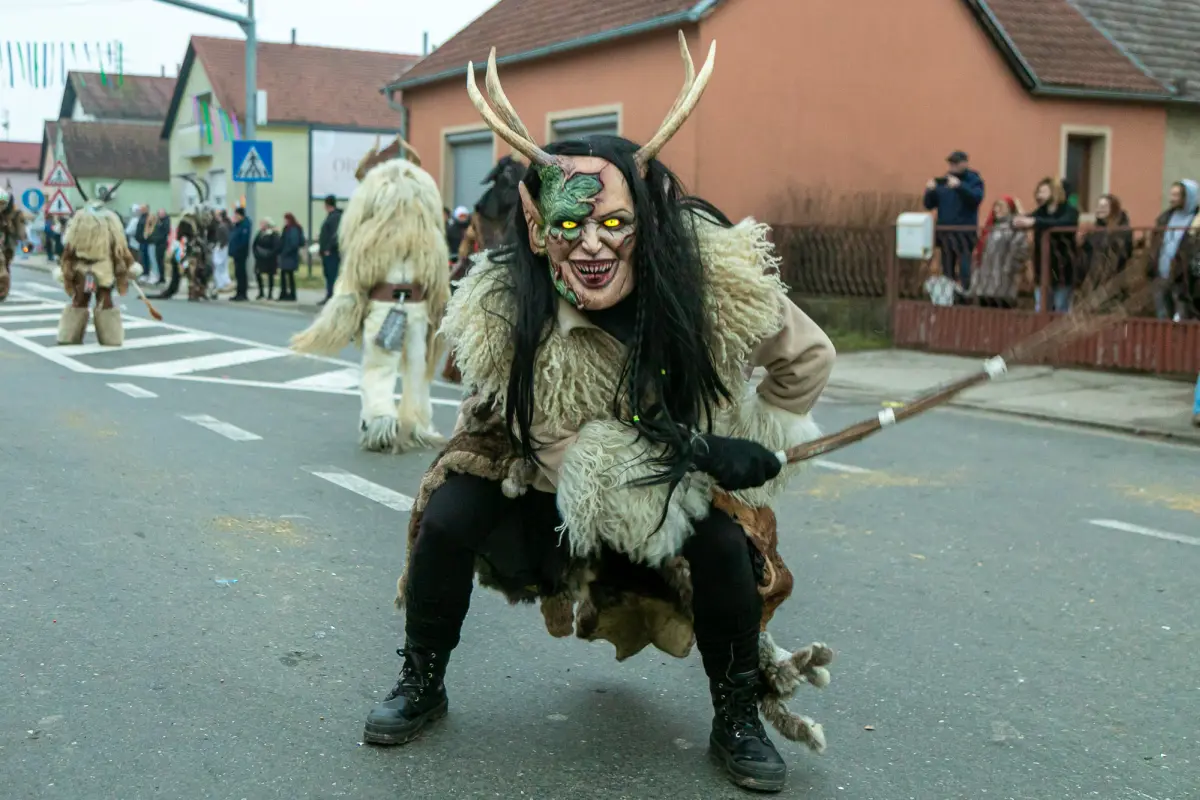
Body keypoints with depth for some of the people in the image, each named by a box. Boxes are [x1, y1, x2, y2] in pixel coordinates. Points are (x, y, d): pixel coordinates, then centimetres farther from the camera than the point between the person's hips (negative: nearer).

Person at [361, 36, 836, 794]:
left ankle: (739, 720, 4)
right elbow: (562, 449, -28)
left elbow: (808, 359, -13)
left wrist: (749, 453, -9)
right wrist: (700, 455, -37)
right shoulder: (507, 307, -34)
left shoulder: (719, 275, -32)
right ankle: (421, 686, 9)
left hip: (687, 464, 1)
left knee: (727, 547, -23)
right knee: (448, 522, -19)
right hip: (540, 458, 0)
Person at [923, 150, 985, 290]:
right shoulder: (942, 181, 13)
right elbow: (929, 205, 11)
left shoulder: (974, 180, 1)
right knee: (947, 271, 9)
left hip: (964, 232, -5)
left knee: (964, 268, -13)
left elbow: (976, 198, -18)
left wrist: (959, 186, -29)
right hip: (944, 231, 5)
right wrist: (929, 191, -9)